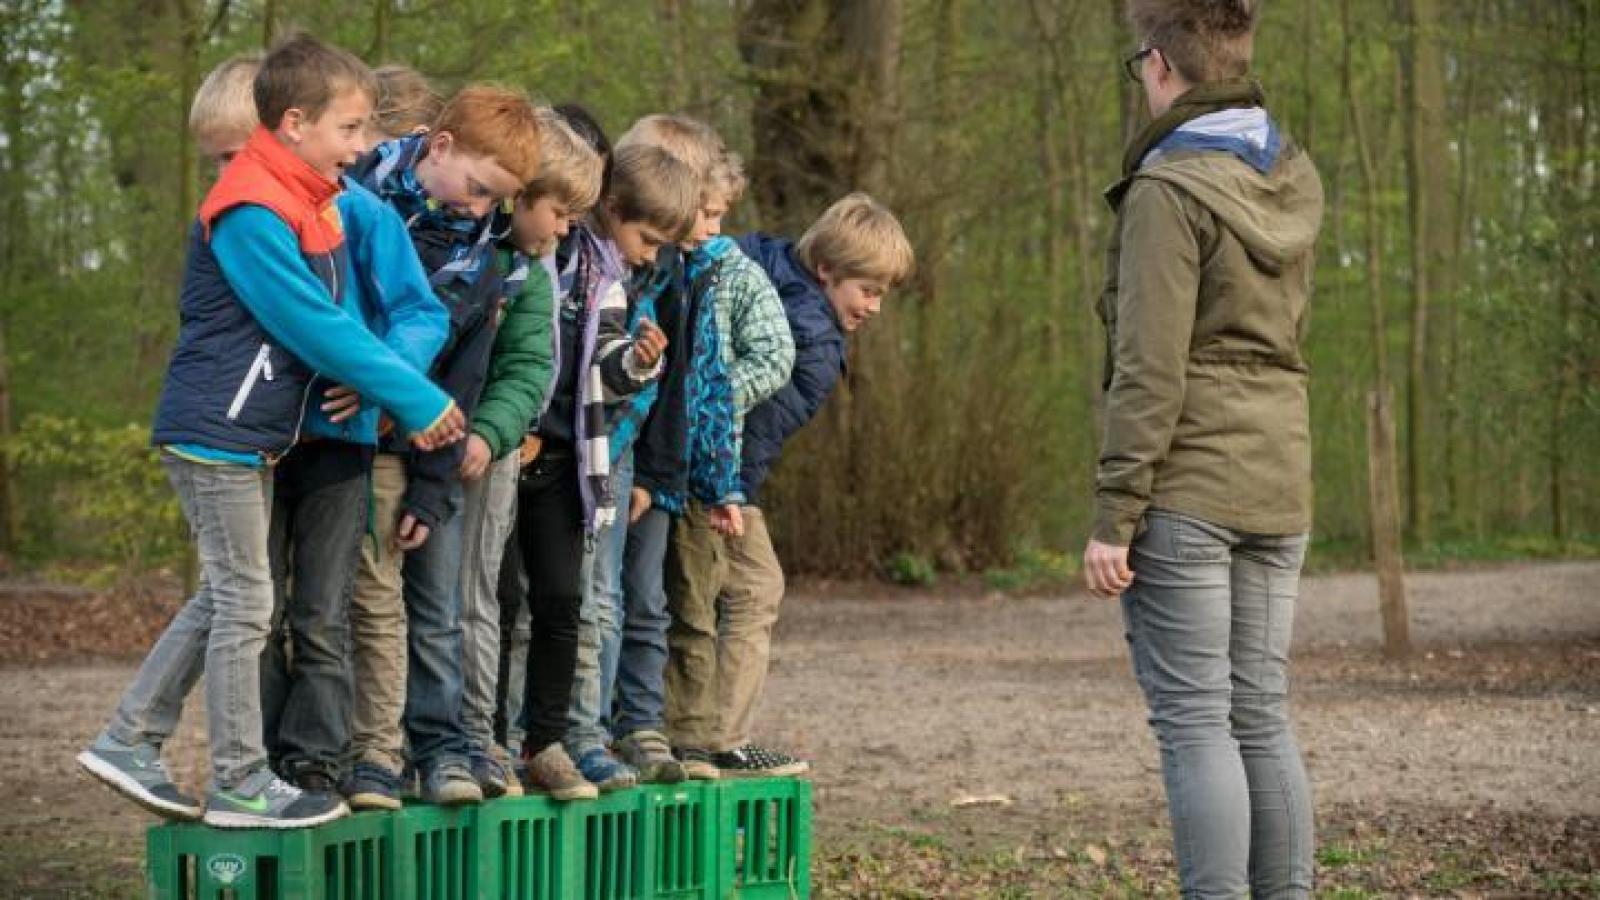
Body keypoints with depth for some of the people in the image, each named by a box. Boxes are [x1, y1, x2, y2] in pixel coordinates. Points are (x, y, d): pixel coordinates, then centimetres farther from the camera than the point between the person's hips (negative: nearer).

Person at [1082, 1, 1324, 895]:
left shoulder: (1170, 191, -12)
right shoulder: (1298, 178, 9)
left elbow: (1150, 374, -16)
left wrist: (1113, 517, -14)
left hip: (1186, 486, -7)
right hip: (1277, 484, 7)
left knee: (1195, 722, -5)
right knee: (1263, 717, 11)